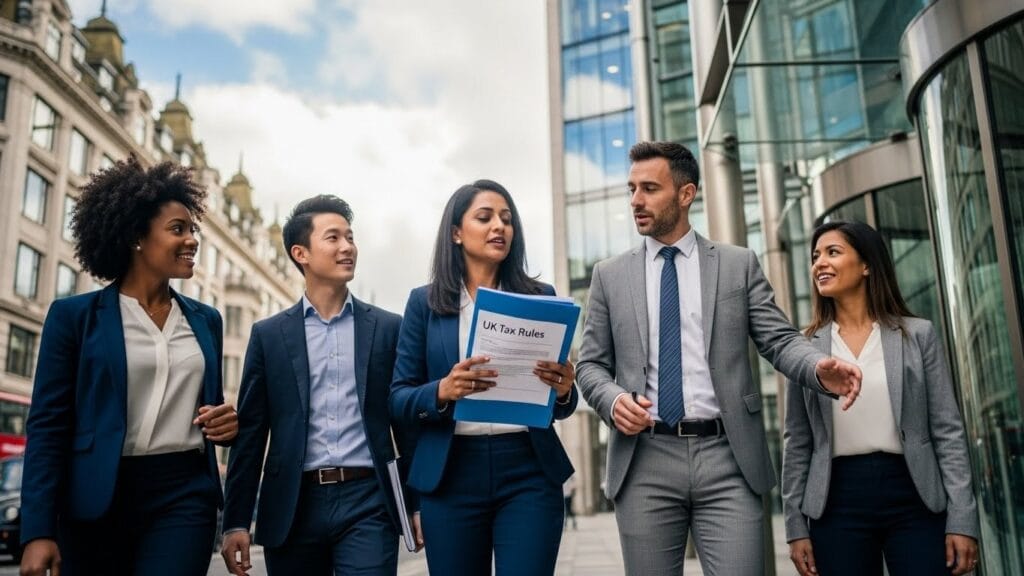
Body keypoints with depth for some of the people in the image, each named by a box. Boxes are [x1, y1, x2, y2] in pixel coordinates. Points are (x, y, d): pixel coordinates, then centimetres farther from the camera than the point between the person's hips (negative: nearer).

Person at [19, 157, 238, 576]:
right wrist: (39, 531, -10)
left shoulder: (206, 320, 11)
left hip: (184, 496, 2)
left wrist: (226, 422, -4)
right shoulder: (74, 315, 0)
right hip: (97, 501, -2)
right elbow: (48, 425, -4)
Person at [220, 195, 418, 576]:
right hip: (293, 506, 1)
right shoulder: (269, 334, 7)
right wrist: (236, 521, 1)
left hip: (367, 502, -1)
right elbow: (250, 431, 5)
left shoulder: (388, 328, 5)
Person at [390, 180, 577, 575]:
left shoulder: (540, 297, 6)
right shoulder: (425, 302, 4)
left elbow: (560, 405, 9)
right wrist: (443, 391, -18)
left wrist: (564, 390, -13)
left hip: (529, 473, 0)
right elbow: (398, 399, 2)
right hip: (451, 475, 0)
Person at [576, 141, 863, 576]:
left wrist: (819, 369, -17)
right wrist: (613, 399, -11)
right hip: (644, 461, 1)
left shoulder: (739, 264, 8)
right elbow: (591, 364, 10)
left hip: (726, 458, -1)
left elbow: (780, 340, 4)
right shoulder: (610, 275, 10)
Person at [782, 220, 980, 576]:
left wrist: (962, 519, -5)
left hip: (914, 497, 0)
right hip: (838, 501, 1)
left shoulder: (918, 334, 2)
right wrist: (796, 526, 2)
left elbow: (948, 431, 1)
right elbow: (798, 443, 4)